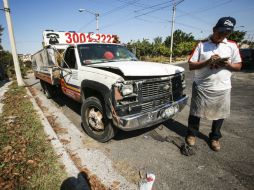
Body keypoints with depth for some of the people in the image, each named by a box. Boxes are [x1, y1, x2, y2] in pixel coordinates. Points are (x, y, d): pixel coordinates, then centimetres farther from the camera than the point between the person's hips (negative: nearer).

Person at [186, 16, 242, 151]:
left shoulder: (232, 45, 4)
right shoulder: (202, 44, -2)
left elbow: (238, 66, 8)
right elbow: (191, 65, -6)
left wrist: (228, 64, -14)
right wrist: (208, 62, -21)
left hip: (222, 88, 2)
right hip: (201, 87, -2)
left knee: (219, 114, 13)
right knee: (195, 113, 10)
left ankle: (214, 137, 35)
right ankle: (191, 134, 32)